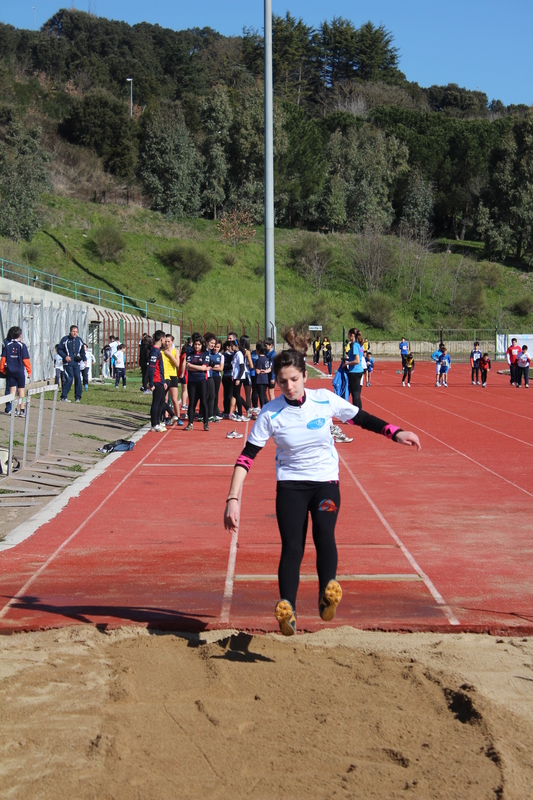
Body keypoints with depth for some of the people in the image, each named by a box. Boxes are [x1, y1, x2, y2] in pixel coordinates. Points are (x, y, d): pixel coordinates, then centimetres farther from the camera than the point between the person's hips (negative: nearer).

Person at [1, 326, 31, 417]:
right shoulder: (22, 345, -8)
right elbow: (26, 359, -8)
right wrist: (29, 371, 0)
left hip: (10, 371, 2)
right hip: (20, 371, -2)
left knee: (12, 390, 8)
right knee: (21, 390, 5)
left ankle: (12, 409, 7)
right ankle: (22, 410, 4)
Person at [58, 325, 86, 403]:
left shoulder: (79, 340, 13)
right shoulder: (65, 339, 0)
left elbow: (82, 351, 23)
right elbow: (59, 349, 2)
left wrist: (84, 359, 8)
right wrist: (65, 356, -12)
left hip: (76, 364, 5)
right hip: (68, 363, -5)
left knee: (78, 379, 0)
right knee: (69, 379, -13)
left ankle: (78, 397, 9)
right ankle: (63, 397, -4)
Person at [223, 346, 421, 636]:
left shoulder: (324, 400, -7)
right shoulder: (270, 414, -10)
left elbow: (361, 418, 8)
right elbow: (247, 456, -8)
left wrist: (396, 433, -1)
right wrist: (233, 499, -15)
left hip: (326, 481, 0)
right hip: (290, 483, 0)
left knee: (324, 533, -26)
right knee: (292, 546, -17)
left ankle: (328, 595, -41)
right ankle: (286, 609, -27)